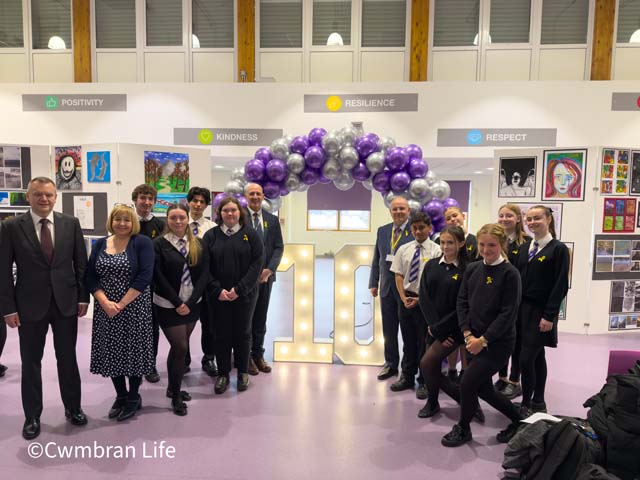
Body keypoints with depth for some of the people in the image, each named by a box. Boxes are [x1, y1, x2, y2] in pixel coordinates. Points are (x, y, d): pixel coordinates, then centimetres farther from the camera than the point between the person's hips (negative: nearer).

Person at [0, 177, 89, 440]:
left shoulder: (71, 223, 0)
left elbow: (81, 263, 3)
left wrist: (83, 297, 0)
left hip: (66, 303, 1)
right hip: (30, 306, -1)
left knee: (68, 360, 13)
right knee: (31, 363, 12)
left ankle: (73, 408, 31)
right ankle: (32, 416, 29)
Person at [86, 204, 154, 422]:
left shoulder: (142, 242, -6)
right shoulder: (100, 244, 7)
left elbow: (145, 276, -15)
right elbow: (91, 277, 3)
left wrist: (121, 304, -17)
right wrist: (105, 302, -12)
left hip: (134, 308, -4)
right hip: (105, 308, 4)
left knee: (133, 352, 5)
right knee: (111, 353, 10)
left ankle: (134, 398, 23)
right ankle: (120, 396, 29)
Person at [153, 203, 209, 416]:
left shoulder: (198, 244, 4)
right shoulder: (159, 244, -6)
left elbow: (204, 274, -1)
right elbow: (158, 277, -10)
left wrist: (190, 302, -9)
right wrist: (177, 303, -12)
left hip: (192, 304, 4)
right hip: (168, 306, -4)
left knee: (179, 346, 12)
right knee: (180, 347, -4)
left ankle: (172, 388, 30)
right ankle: (176, 396, 14)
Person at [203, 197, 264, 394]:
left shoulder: (251, 234, -1)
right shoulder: (211, 235, 3)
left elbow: (257, 263, -7)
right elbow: (205, 266, 0)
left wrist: (240, 289, -13)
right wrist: (217, 290, -12)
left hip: (244, 295, -1)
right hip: (218, 295, 1)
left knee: (242, 333, 10)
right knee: (221, 335, 7)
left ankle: (243, 372, 27)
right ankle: (223, 374, 22)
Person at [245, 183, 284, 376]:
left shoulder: (272, 220, 8)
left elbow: (278, 247, 5)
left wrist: (269, 269, -9)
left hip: (265, 276, 4)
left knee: (261, 318, 12)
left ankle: (258, 354, 23)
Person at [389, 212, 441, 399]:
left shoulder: (436, 251, -8)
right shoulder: (403, 250, 4)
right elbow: (398, 276, 6)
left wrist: (420, 299, -14)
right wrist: (404, 298, -5)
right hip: (406, 299, 4)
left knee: (424, 342, 7)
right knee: (408, 340, 15)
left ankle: (424, 382, 22)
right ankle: (407, 377, 31)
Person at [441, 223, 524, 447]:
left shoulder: (509, 273, -12)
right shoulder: (472, 269, 4)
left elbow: (508, 313, -15)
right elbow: (462, 302, 5)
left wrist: (483, 339, -15)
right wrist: (468, 334, -5)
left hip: (498, 342, -6)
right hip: (474, 339, 6)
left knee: (467, 383, -7)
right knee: (483, 388, 13)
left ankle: (462, 428, 19)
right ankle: (517, 419, 37)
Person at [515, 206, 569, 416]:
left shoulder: (558, 249, -6)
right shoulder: (524, 248, 11)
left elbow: (561, 285, -11)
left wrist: (549, 316, -15)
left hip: (541, 313, -5)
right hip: (522, 309, 5)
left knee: (526, 358, -7)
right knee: (537, 356, 14)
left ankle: (526, 404, 9)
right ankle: (538, 403, 24)